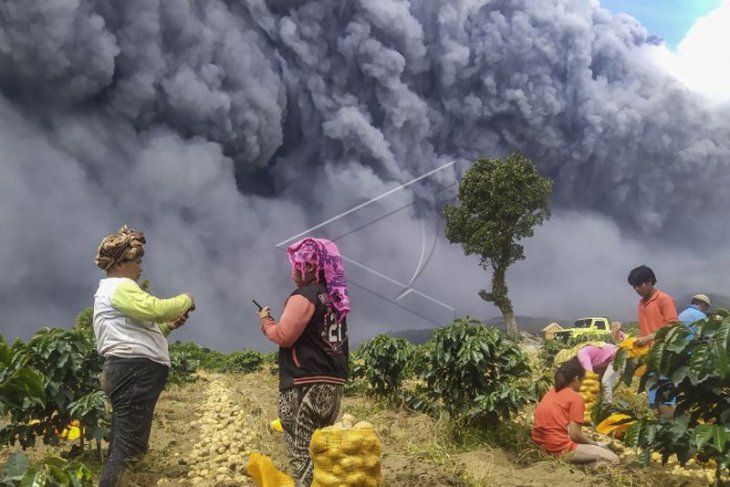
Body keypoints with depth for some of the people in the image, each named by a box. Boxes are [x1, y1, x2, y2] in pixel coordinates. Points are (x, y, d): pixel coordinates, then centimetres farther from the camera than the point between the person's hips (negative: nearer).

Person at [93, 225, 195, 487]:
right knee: (129, 448, -13)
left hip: (132, 371, 11)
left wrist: (169, 326, 13)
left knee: (123, 446, 13)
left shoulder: (113, 290, 25)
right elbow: (157, 308, -23)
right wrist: (186, 300, -4)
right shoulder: (120, 287, -9)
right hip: (134, 371, -11)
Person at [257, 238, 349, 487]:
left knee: (303, 454, -7)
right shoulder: (335, 298, 15)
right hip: (333, 383, 9)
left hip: (307, 385, -9)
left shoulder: (304, 296, -10)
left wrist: (265, 320, 2)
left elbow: (284, 336, -15)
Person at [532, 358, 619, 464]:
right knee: (612, 458, -4)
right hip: (560, 448, -8)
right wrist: (595, 444, 6)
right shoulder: (575, 398, -6)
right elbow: (574, 434, -11)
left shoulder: (550, 393, 15)